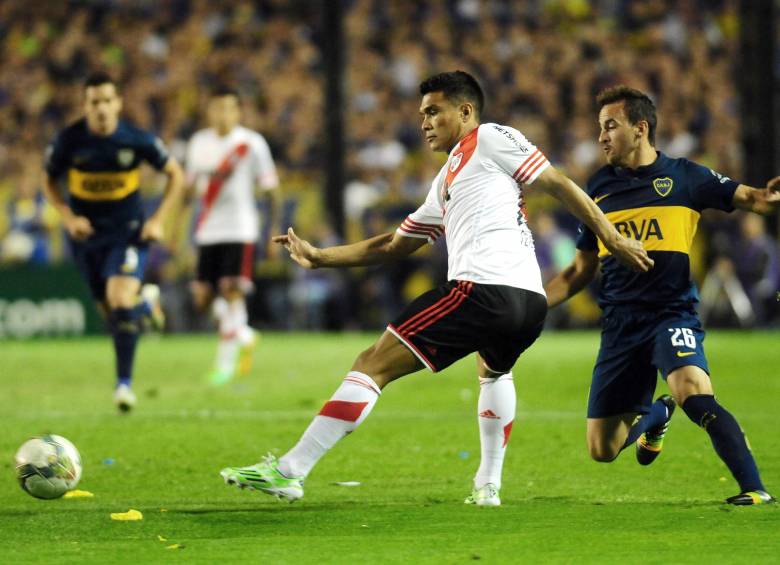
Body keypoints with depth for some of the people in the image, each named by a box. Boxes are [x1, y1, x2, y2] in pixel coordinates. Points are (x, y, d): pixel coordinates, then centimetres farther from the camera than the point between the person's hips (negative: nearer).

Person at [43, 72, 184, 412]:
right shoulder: (68, 141, -11)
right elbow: (50, 183, 5)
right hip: (87, 234, 2)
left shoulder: (137, 140, -13)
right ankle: (145, 303, 47)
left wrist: (158, 220, -6)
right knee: (109, 309, 10)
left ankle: (124, 382, -11)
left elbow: (175, 175, 2)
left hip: (128, 232, -2)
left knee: (120, 301, -21)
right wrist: (68, 217, -11)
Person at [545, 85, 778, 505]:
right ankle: (655, 415, 36)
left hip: (673, 312, -4)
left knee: (693, 392, -34)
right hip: (620, 324, 4)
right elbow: (581, 270, 19)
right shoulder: (600, 187, 12)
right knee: (602, 450, 4)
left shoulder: (683, 177, 1)